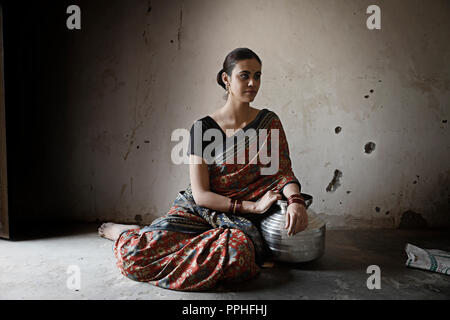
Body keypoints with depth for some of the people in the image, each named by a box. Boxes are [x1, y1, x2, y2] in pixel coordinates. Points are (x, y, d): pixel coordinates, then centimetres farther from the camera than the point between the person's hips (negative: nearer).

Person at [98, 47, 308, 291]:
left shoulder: (269, 122, 5)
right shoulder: (203, 128, -4)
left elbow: (283, 171, 1)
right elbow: (201, 195, -7)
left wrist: (295, 200, -21)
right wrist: (253, 206, -13)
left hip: (238, 219, 2)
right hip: (197, 210, -1)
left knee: (239, 249, -36)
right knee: (135, 252, -25)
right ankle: (123, 232, 15)